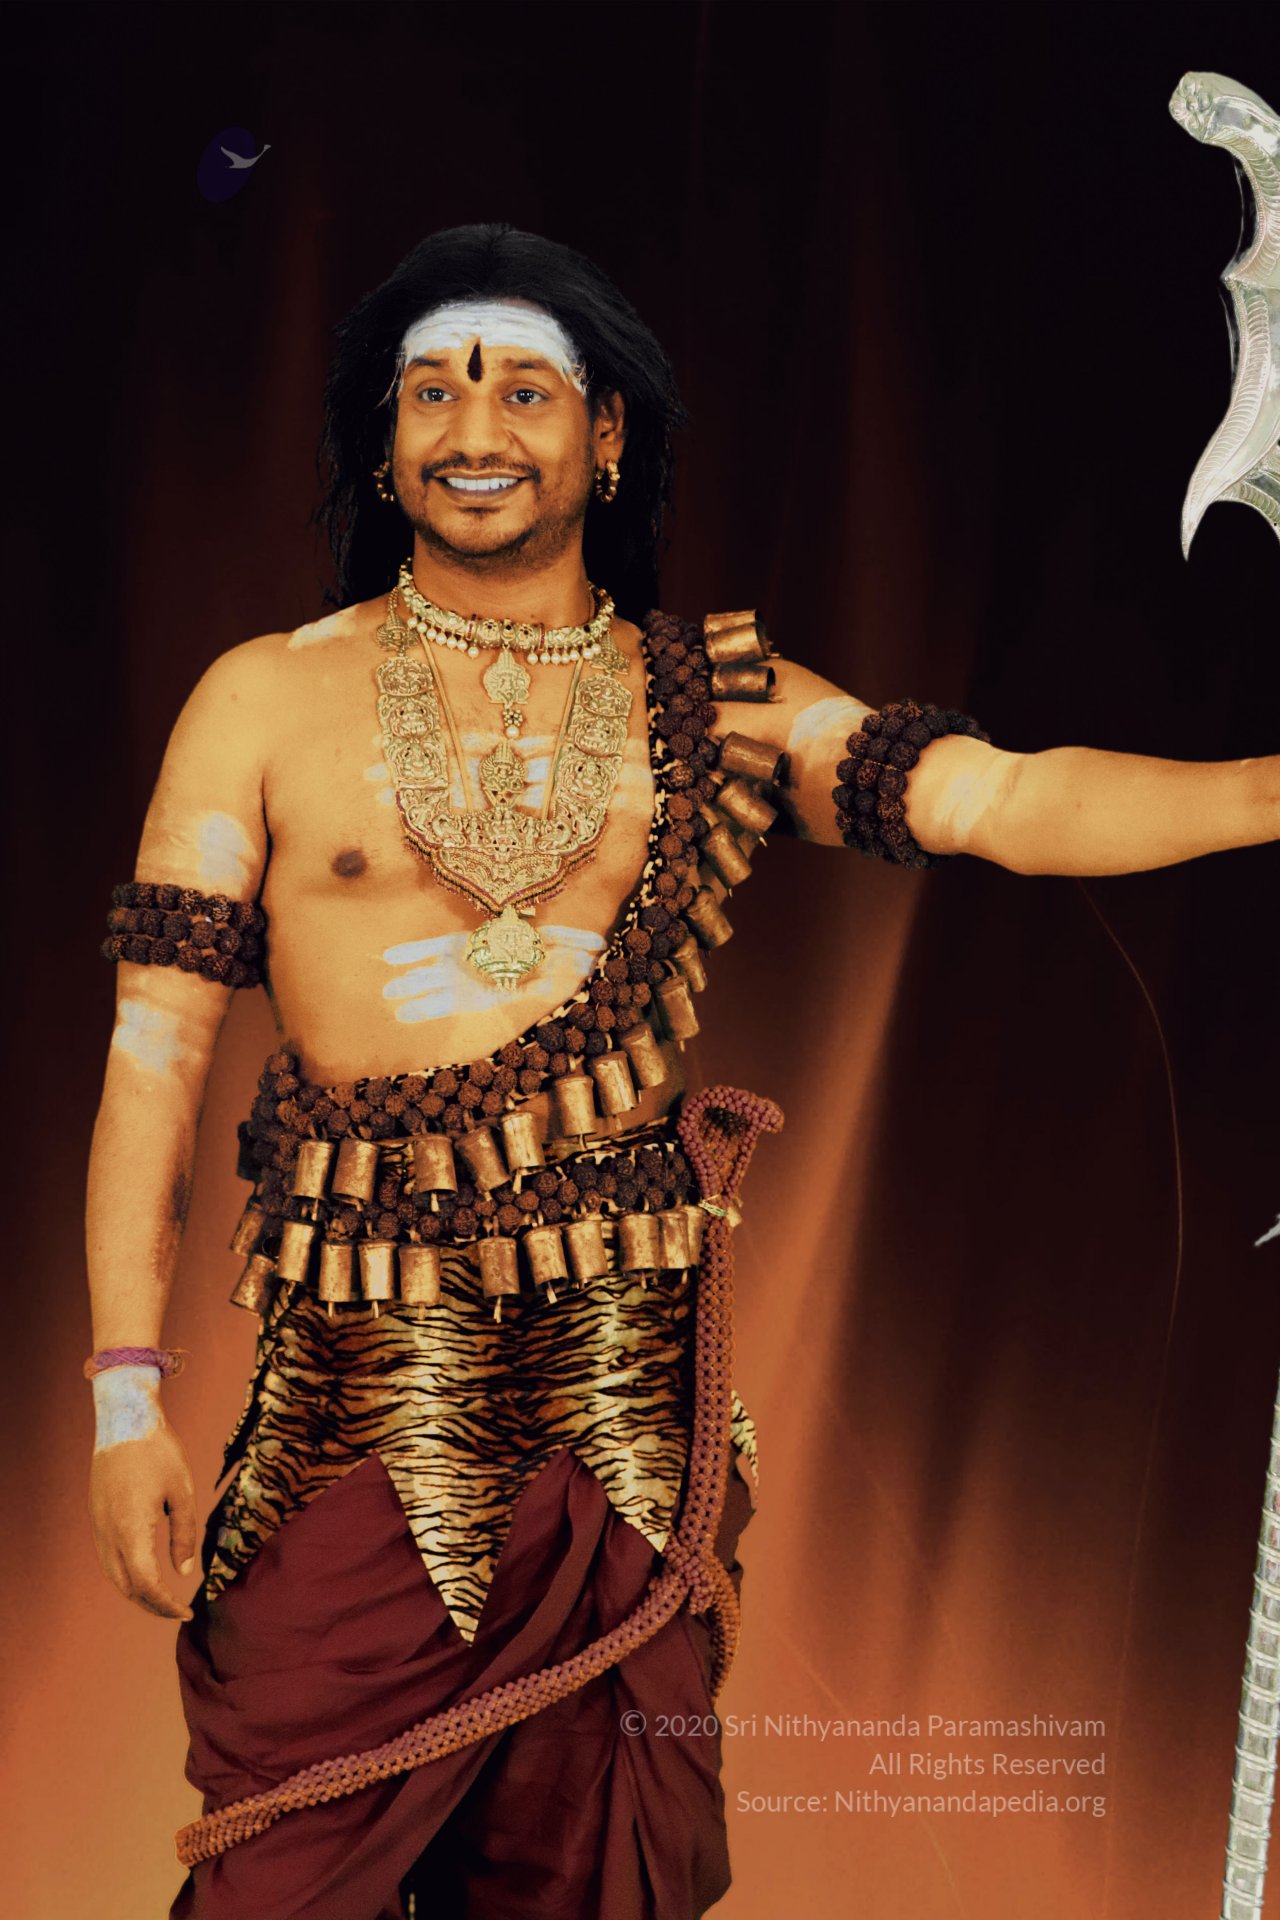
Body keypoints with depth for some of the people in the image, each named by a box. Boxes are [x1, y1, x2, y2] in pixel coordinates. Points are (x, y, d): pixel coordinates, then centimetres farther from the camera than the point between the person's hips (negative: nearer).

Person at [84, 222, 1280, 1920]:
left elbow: (1005, 797, -7)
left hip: (632, 1396, 2)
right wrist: (128, 1390, -5)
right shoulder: (266, 700, 3)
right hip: (363, 1396, -1)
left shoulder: (715, 702, 5)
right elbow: (159, 1042, 1)